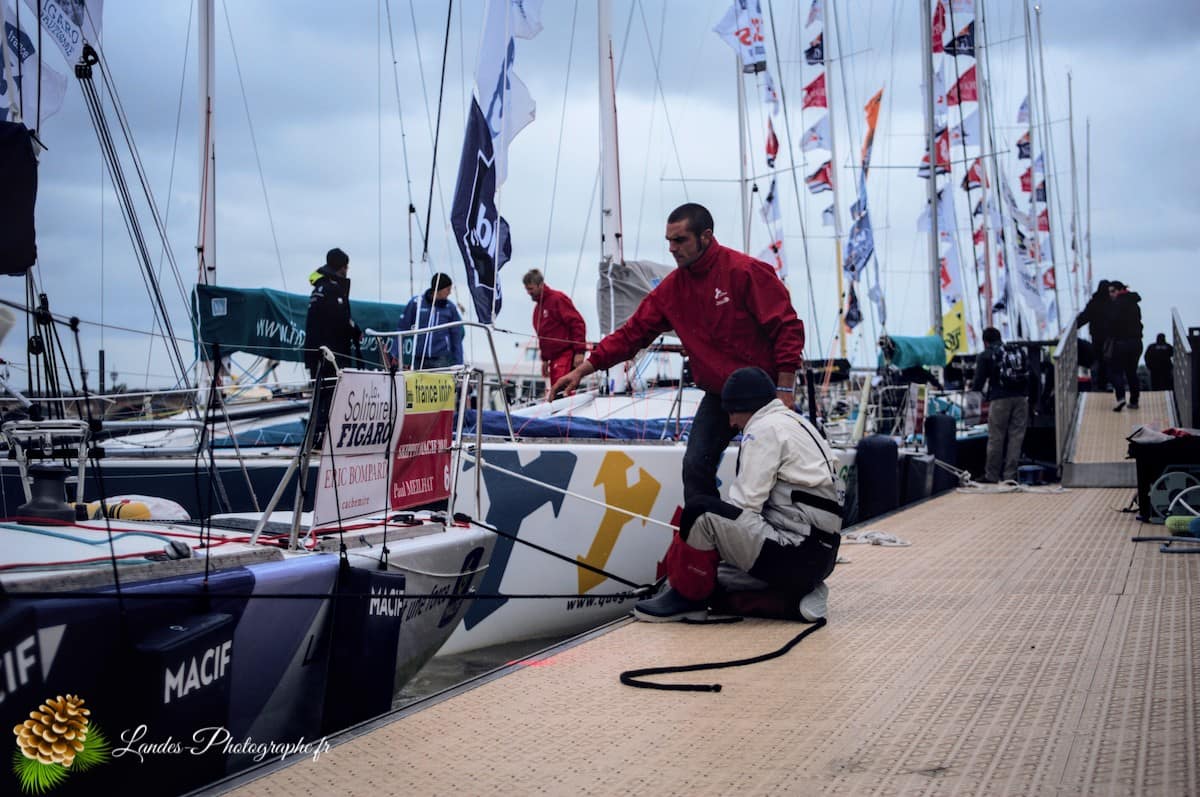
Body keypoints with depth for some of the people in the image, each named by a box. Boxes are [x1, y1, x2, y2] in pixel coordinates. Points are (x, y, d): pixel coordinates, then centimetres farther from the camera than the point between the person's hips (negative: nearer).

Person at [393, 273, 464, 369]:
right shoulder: (416, 302, -2)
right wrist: (396, 354, 6)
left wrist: (458, 363, 5)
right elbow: (403, 328, 5)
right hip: (418, 359, 0)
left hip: (441, 360, 0)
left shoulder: (450, 307, 2)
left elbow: (456, 336, 7)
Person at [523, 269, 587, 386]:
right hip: (554, 359, 9)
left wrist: (580, 351, -20)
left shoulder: (558, 299, -8)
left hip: (566, 356, -9)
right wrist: (545, 359, 22)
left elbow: (577, 323, -14)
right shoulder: (538, 307, 20)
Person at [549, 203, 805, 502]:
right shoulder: (671, 288, 2)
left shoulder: (746, 272, -16)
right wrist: (583, 369, -4)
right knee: (696, 466, -5)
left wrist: (785, 390, -18)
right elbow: (632, 333, 3)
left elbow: (787, 328, -15)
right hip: (717, 395, 5)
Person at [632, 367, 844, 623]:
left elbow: (744, 505, -13)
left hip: (796, 556, -10)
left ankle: (686, 597, -1)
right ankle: (798, 598, 4)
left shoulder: (765, 428, -8)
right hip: (817, 559, 10)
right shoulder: (795, 424, 22)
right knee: (716, 587, 17)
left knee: (700, 511, -14)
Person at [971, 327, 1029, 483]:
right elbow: (1029, 376, 17)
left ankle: (991, 475, 7)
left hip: (1000, 399, -3)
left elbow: (978, 383, 4)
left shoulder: (985, 356, 7)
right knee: (1016, 438, 5)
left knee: (995, 438, 3)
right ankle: (1010, 475, 4)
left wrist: (972, 385, 25)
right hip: (1021, 398, 3)